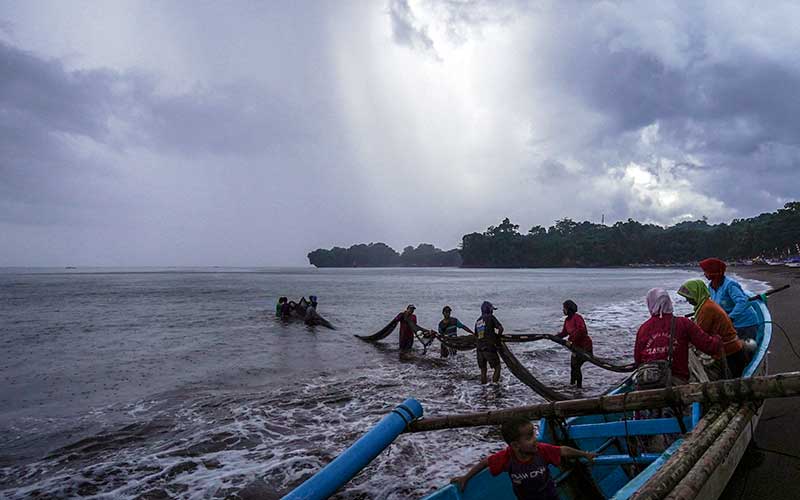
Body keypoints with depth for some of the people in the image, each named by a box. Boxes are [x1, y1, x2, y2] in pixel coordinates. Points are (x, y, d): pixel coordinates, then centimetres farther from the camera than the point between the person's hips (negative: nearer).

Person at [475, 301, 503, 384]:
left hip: (479, 349, 6)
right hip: (489, 348, -6)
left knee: (483, 369, 15)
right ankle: (495, 382, -4)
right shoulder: (490, 317, -5)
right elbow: (500, 328, -9)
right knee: (497, 367, 5)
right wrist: (498, 335, 12)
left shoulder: (477, 321, 13)